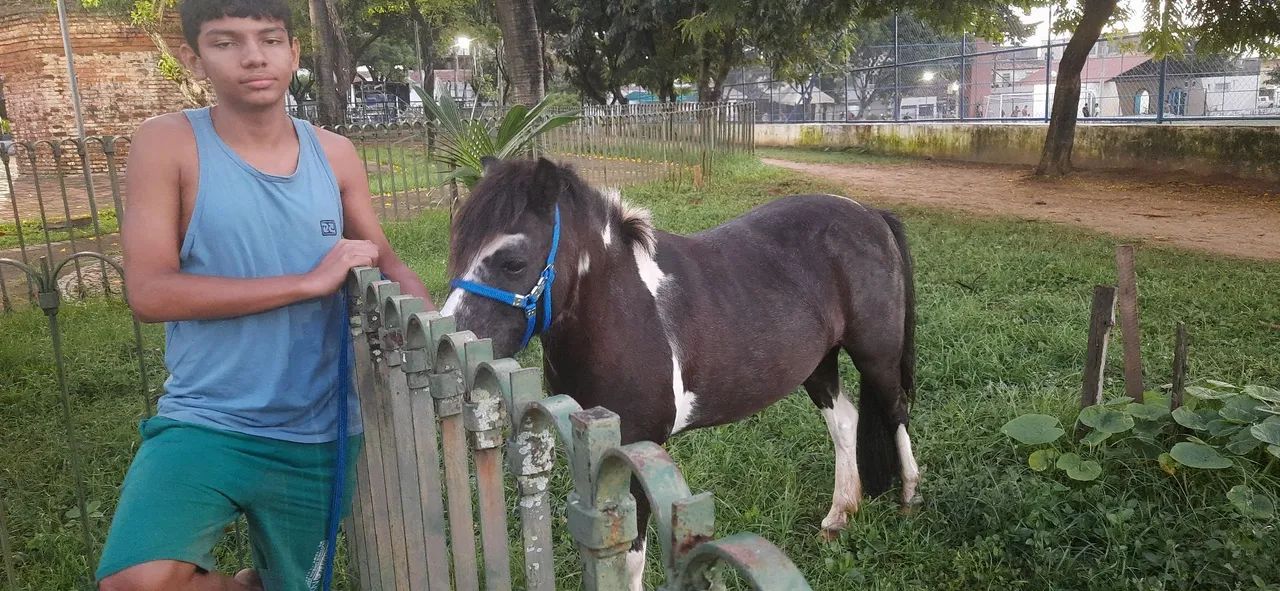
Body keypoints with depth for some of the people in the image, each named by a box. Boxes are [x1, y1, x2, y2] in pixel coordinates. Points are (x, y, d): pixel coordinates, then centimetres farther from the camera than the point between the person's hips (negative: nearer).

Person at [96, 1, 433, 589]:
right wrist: (310, 281, -21)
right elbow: (149, 292, -17)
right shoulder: (167, 144, -10)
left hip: (319, 434, 3)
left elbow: (383, 259, 9)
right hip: (205, 421, -3)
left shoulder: (335, 155, 0)